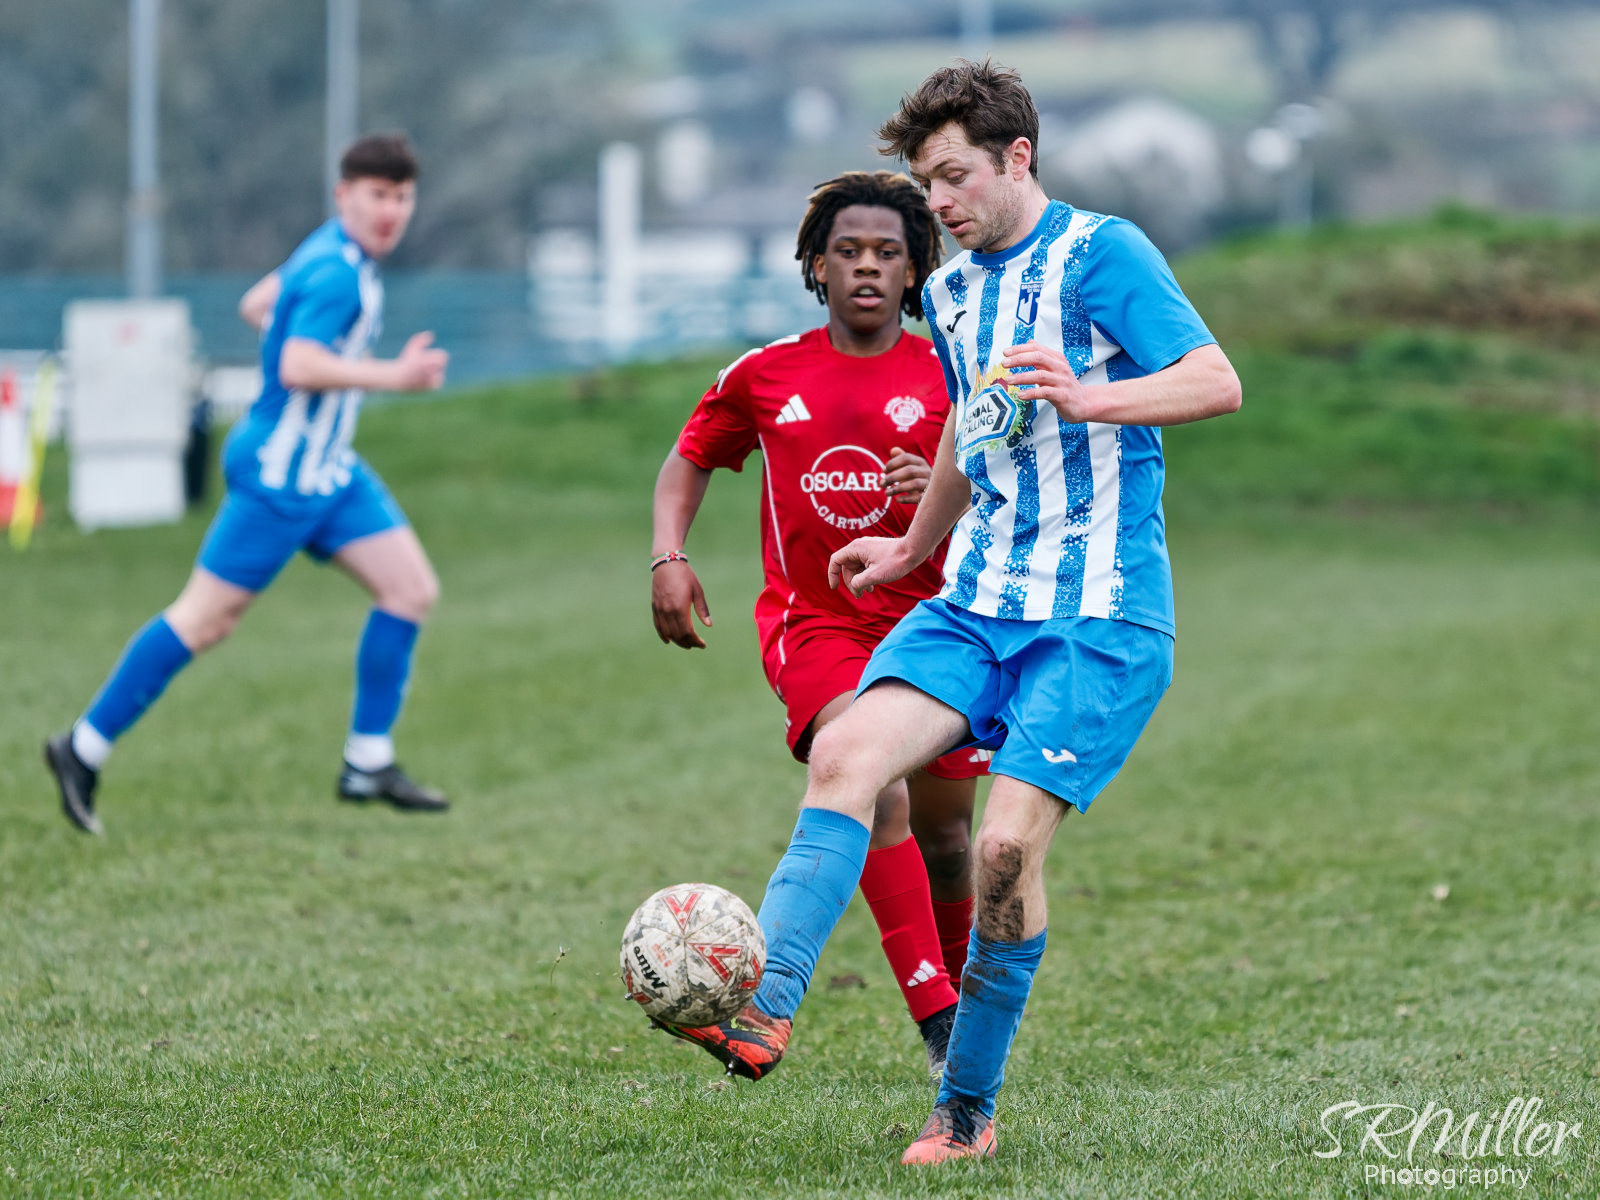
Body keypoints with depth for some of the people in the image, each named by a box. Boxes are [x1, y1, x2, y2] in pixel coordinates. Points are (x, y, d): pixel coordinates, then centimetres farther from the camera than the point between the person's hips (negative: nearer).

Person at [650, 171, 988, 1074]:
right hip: (812, 621, -1)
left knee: (943, 836, 7)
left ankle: (960, 995, 38)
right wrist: (670, 557, 3)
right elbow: (691, 460, 19)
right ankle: (939, 1019, -33)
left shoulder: (950, 376, 1)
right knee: (872, 778, -28)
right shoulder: (765, 376, 5)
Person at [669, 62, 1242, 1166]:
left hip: (1101, 618, -7)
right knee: (848, 752, -19)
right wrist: (913, 549, 45)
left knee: (1008, 844, -16)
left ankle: (968, 1111, -1)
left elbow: (1217, 382, -16)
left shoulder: (1101, 254, -6)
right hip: (978, 600, 7)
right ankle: (765, 1008, -30)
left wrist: (1085, 399, -30)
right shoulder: (951, 293, 18)